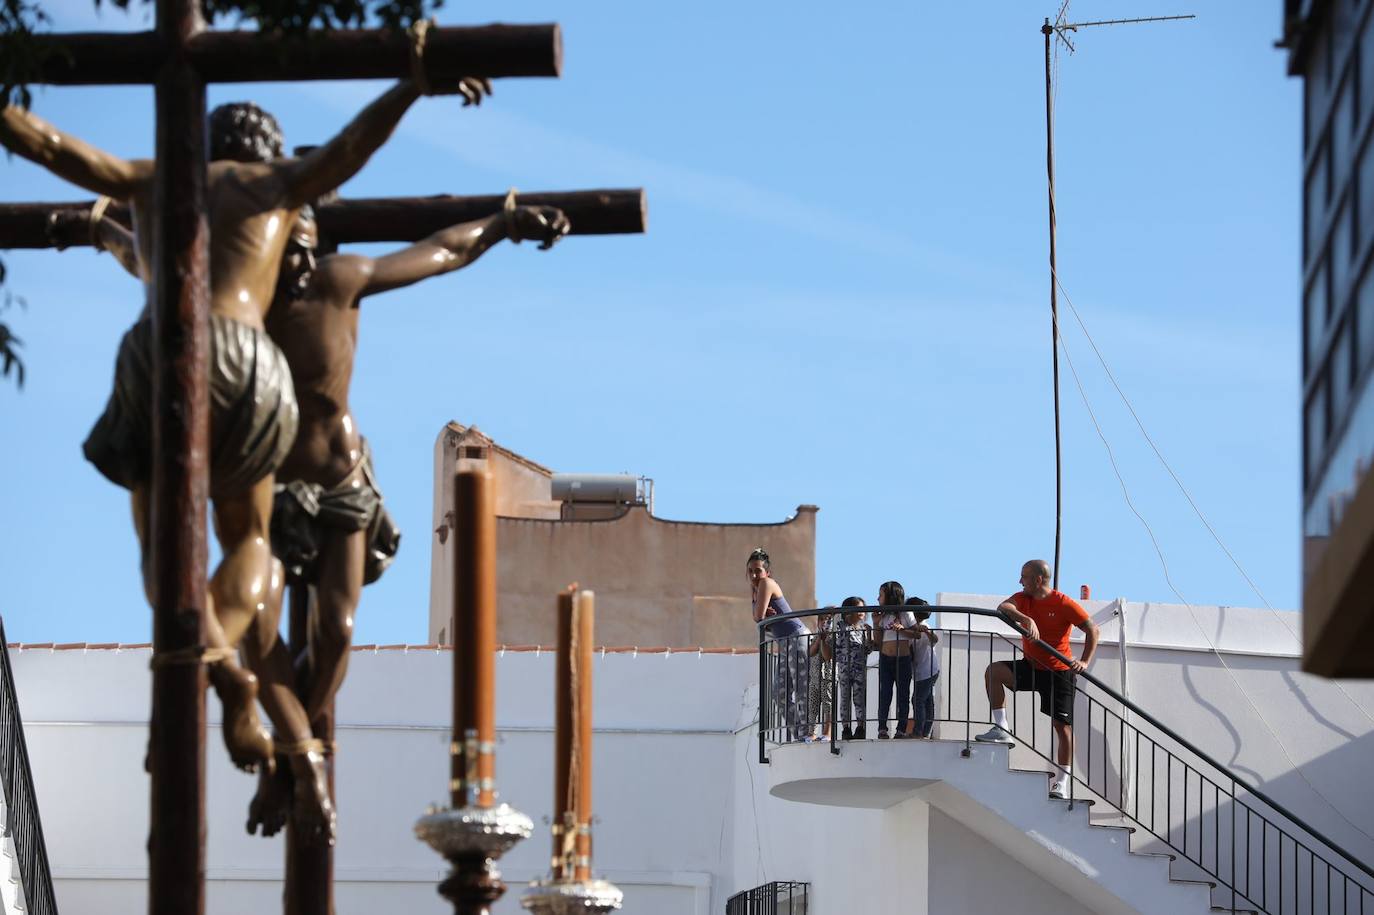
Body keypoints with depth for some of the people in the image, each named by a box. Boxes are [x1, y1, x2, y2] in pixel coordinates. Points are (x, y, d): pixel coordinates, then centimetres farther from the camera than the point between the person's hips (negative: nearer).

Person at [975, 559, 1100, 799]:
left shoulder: (1063, 603, -14)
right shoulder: (1023, 598, 0)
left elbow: (1092, 629, -14)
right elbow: (1003, 607, -21)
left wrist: (1085, 662, -26)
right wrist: (1026, 619, -40)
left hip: (1058, 671, -5)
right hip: (1030, 667, 5)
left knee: (1062, 726, -6)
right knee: (993, 670, -19)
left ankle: (1062, 784, 0)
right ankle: (1001, 730, -16)